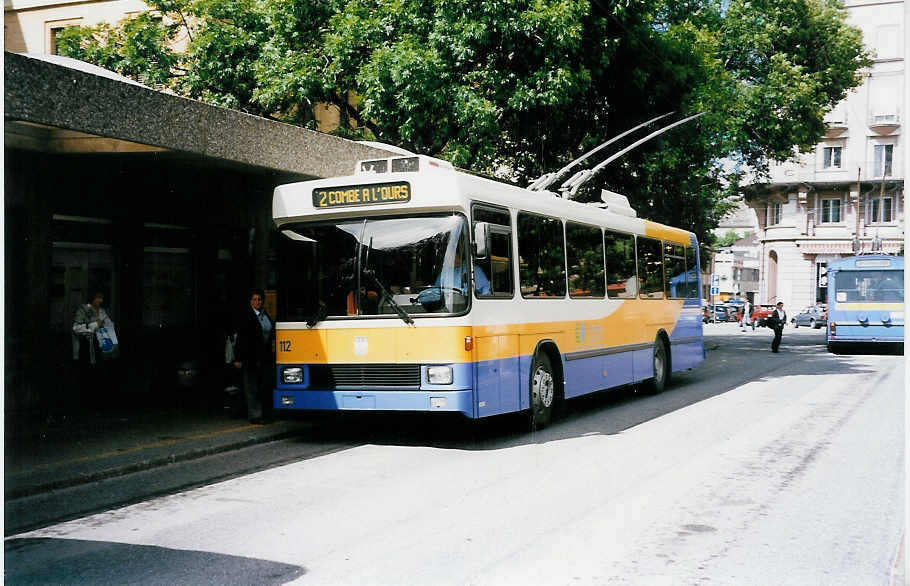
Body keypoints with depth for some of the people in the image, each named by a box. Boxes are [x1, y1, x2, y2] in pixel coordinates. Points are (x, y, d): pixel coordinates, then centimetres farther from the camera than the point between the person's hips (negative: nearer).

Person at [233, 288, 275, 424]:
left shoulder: (266, 315, 13)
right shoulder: (245, 315, -6)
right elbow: (241, 337, -9)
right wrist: (238, 358, -14)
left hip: (265, 357, 6)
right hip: (250, 356, -6)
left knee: (266, 385, 6)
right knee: (252, 387, -1)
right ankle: (255, 416, 3)